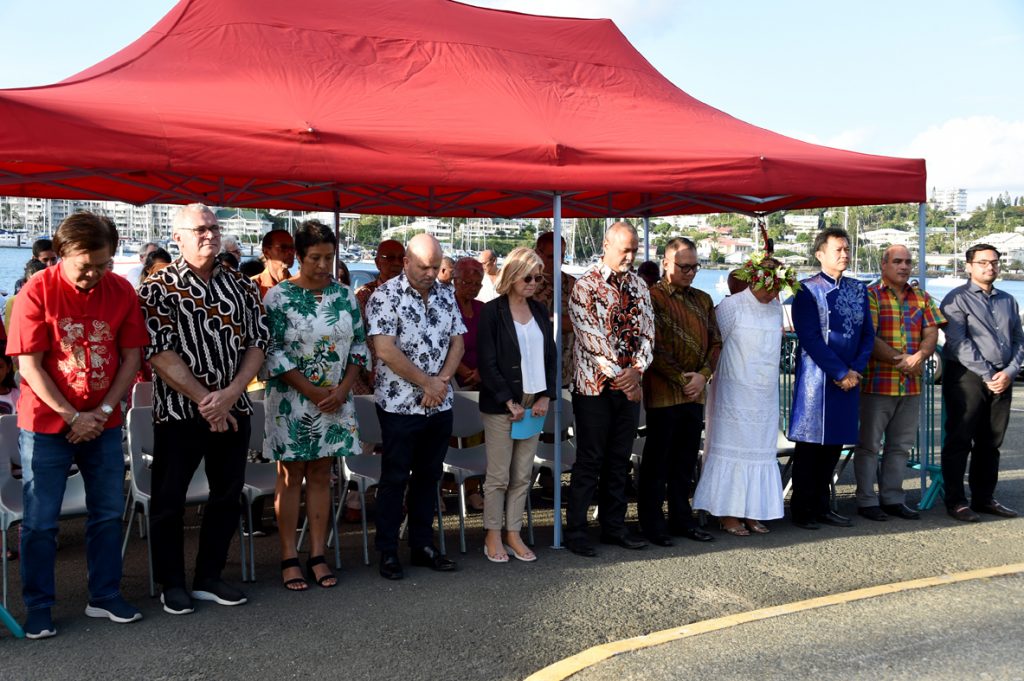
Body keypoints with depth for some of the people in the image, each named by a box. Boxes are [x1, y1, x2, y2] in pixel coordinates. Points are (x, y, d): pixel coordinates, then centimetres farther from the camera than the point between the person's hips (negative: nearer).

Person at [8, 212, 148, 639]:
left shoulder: (121, 292, -2)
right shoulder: (37, 292, -11)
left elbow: (131, 357, 1)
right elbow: (30, 366, -11)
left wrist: (103, 411, -9)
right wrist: (72, 416, -14)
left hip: (103, 423, 3)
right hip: (47, 424, -3)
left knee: (108, 513, 10)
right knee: (40, 521, 3)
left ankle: (105, 597, 23)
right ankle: (38, 607, 17)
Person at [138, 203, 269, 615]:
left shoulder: (241, 287, 7)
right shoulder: (158, 289, -5)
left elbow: (258, 342, 2)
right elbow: (160, 354, -13)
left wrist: (230, 393, -13)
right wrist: (204, 400, -17)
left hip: (233, 410, 4)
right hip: (178, 411, -4)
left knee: (228, 495, 11)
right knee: (169, 500, 5)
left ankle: (209, 577, 27)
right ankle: (172, 583, 22)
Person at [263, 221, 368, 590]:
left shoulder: (344, 294, 5)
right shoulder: (279, 296, -7)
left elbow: (359, 345, 8)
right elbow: (272, 352, -10)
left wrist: (343, 389, -6)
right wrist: (313, 391, -13)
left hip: (336, 399, 4)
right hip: (292, 400, -3)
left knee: (321, 475, 10)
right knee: (291, 477, 4)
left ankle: (317, 555, 18)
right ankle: (289, 557, 13)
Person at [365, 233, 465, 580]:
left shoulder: (446, 296, 8)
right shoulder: (385, 295, -10)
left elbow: (457, 342, 9)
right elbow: (386, 349, -17)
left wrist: (442, 380, -9)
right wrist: (427, 383, -13)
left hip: (440, 405, 6)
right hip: (400, 405, -5)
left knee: (428, 476, 13)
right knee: (395, 479, 3)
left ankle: (423, 545, 25)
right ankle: (387, 552, 14)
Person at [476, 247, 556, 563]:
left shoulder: (540, 311, 10)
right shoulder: (492, 312, -7)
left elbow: (550, 356, 12)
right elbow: (487, 363, -10)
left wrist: (546, 396, 0)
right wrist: (510, 402, -13)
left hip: (534, 404, 5)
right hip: (501, 406, -5)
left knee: (523, 476, 9)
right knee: (498, 476, 3)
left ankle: (513, 535, 20)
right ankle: (493, 537, 16)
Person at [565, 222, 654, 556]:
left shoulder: (638, 285, 10)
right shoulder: (586, 285, -9)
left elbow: (647, 330, 6)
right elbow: (591, 336, -15)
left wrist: (637, 369, -10)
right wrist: (621, 375, -16)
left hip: (629, 385, 6)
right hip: (595, 385, -6)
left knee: (619, 460, 12)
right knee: (590, 460, 0)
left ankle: (614, 526, 23)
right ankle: (575, 532, 10)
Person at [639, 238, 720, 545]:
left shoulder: (702, 300, 13)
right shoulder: (652, 297, -7)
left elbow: (715, 342, 11)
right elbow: (654, 347, -12)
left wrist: (703, 375, -4)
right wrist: (680, 379, -12)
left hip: (695, 393, 6)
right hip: (662, 393, -6)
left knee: (686, 461, 13)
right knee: (657, 462, 3)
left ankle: (681, 519, 24)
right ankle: (652, 524, 12)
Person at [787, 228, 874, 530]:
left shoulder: (858, 289, 13)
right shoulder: (807, 290, -5)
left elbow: (867, 334, 11)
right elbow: (810, 338, -12)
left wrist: (856, 370, -4)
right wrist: (841, 373, -13)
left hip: (850, 378, 5)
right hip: (816, 378, -5)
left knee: (835, 443, 9)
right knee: (810, 443, 0)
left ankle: (822, 505, 20)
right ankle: (802, 509, 9)